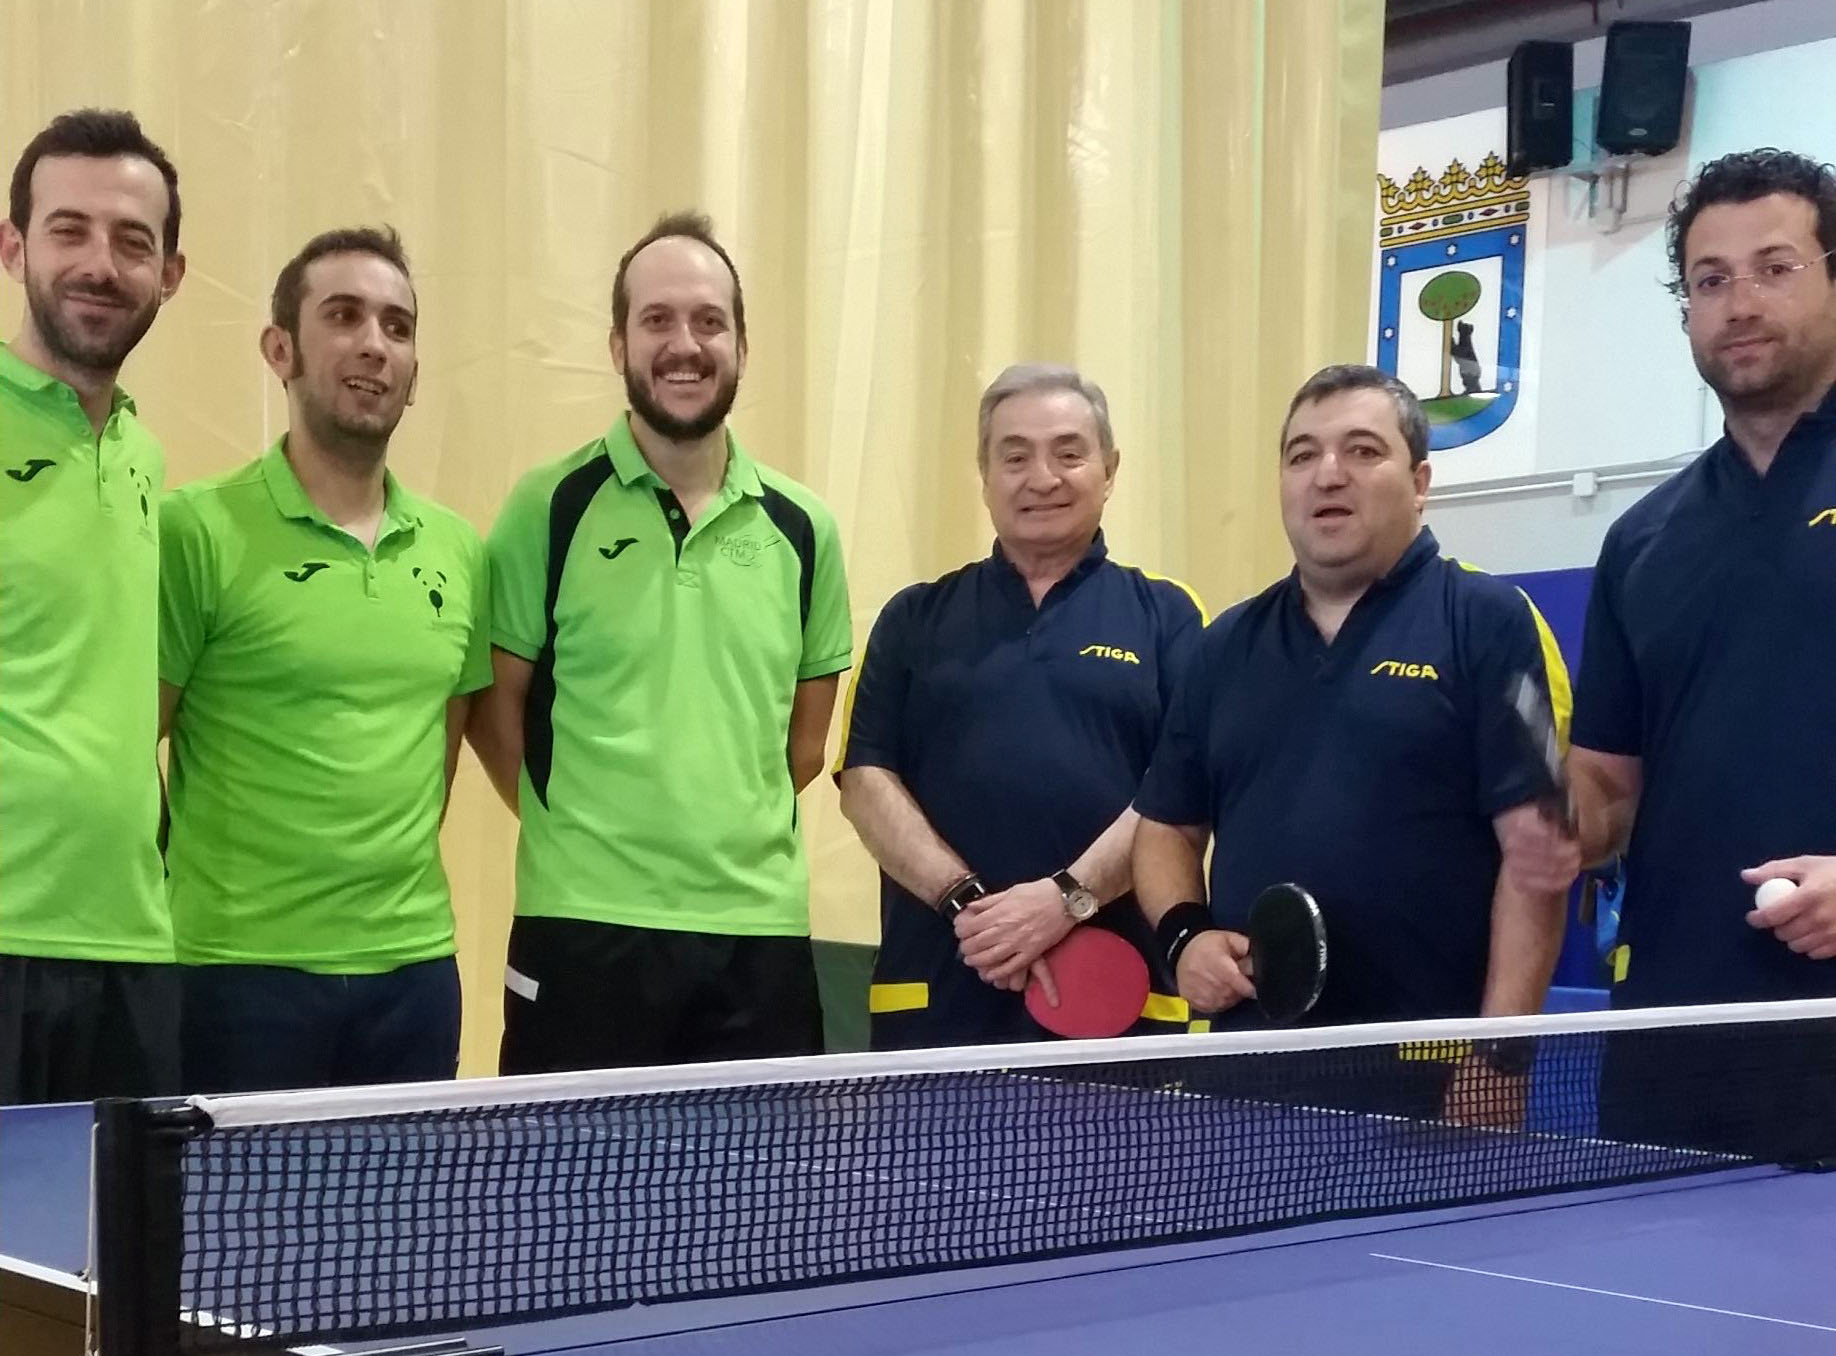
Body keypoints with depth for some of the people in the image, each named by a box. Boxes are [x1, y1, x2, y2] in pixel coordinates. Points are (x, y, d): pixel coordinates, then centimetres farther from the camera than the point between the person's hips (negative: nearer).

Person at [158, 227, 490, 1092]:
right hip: (242, 969, -5)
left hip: (416, 963, 5)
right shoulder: (195, 531, -7)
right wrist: (195, 893, -2)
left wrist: (400, 882, 11)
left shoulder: (458, 553, 9)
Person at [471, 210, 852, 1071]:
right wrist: (584, 831, 2)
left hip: (760, 930, 3)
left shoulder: (801, 527, 9)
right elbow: (496, 708, 3)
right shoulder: (550, 508, -1)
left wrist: (735, 830, 9)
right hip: (583, 928, -3)